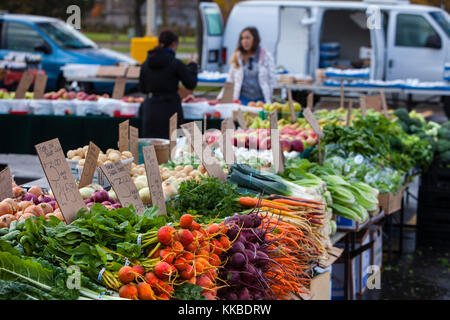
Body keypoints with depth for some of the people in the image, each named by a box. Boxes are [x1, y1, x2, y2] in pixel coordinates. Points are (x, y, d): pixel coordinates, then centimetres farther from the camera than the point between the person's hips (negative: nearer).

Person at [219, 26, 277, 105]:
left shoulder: (266, 56, 4)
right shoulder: (237, 57, 9)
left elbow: (272, 80, 4)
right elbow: (230, 81, 14)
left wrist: (270, 104, -2)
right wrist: (220, 98, 8)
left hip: (261, 100, -1)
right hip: (243, 99, 1)